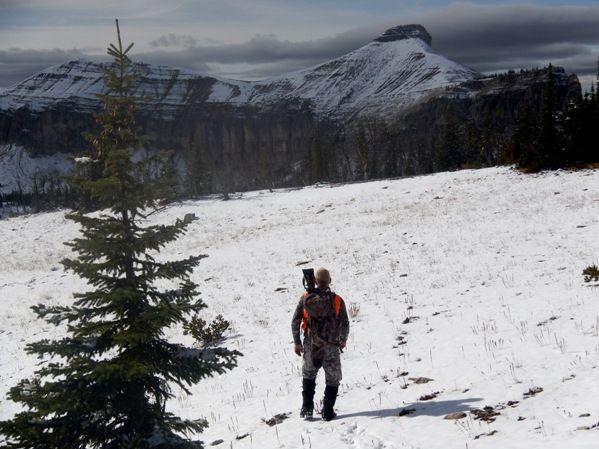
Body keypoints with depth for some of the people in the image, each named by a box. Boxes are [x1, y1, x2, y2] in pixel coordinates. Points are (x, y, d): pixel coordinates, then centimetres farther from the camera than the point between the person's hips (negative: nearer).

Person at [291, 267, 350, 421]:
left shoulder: (306, 298, -6)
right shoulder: (337, 300, -10)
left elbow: (295, 322, -5)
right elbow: (345, 325, -5)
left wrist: (297, 342, 7)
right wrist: (343, 341, 14)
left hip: (310, 346, 2)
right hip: (331, 347, -2)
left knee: (308, 375, 23)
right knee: (333, 379, 14)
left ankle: (307, 409, 17)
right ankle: (327, 412, 11)